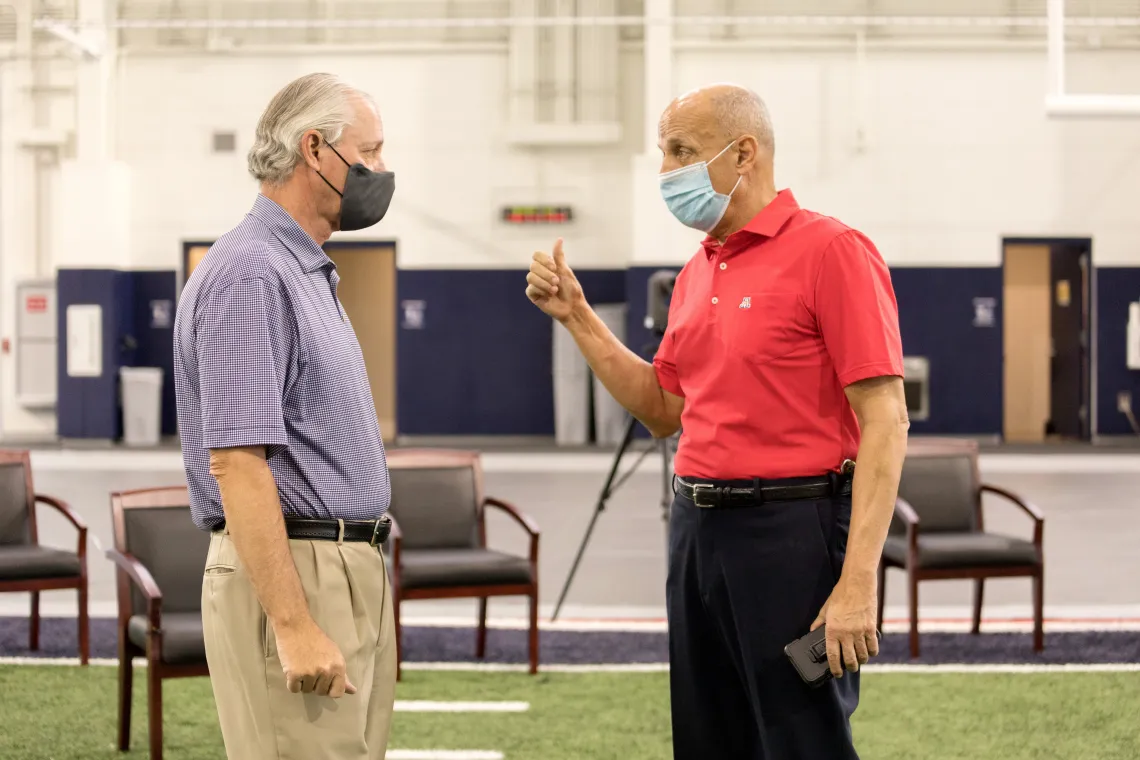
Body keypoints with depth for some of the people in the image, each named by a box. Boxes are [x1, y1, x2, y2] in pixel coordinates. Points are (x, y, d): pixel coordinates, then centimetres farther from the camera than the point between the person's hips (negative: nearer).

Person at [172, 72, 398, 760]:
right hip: (289, 580, -10)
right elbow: (236, 461, -21)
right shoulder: (248, 276, -14)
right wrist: (293, 626, -24)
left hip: (351, 574, 10)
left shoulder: (309, 274, 18)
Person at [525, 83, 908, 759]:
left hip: (793, 532, -8)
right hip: (698, 528, 8)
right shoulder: (696, 273, 15)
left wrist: (858, 584, -22)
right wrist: (576, 316, 13)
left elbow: (886, 420, -15)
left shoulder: (832, 251, -10)